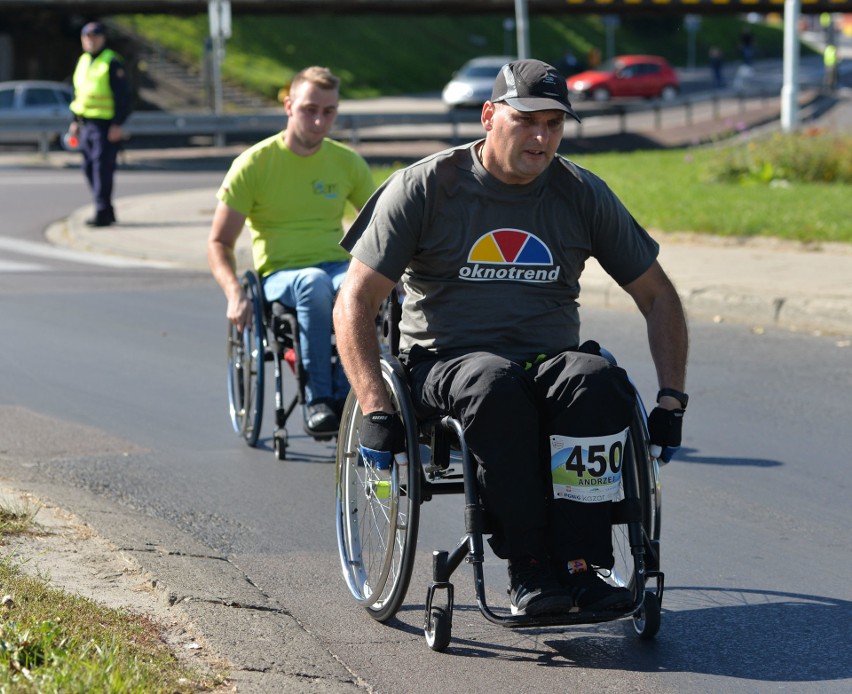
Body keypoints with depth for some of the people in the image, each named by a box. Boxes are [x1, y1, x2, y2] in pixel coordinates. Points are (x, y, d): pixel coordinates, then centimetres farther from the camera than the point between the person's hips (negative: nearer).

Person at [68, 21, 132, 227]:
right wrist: (75, 121, 19)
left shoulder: (112, 63, -8)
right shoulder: (83, 61, 16)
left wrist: (117, 124, -18)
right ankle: (107, 210, 19)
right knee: (89, 168, 10)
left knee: (102, 167, -11)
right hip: (86, 124, 8)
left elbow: (122, 95, -12)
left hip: (106, 124, -8)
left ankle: (103, 212, -10)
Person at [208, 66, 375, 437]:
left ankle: (344, 396, -28)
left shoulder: (348, 162, 10)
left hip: (338, 266, 2)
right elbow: (219, 242, 1)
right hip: (280, 275, -2)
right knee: (314, 283, -40)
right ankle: (317, 399, -33)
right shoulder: (255, 163, 0)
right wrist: (235, 293, -18)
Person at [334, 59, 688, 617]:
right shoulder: (424, 188, -1)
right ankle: (529, 570, -32)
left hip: (550, 358, 2)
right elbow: (355, 303, -3)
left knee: (597, 382, -34)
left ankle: (581, 565, -31)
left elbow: (658, 297, 16)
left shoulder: (582, 194, 8)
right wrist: (376, 410, -16)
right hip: (446, 361, -2)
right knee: (496, 387, -38)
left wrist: (672, 399, 4)